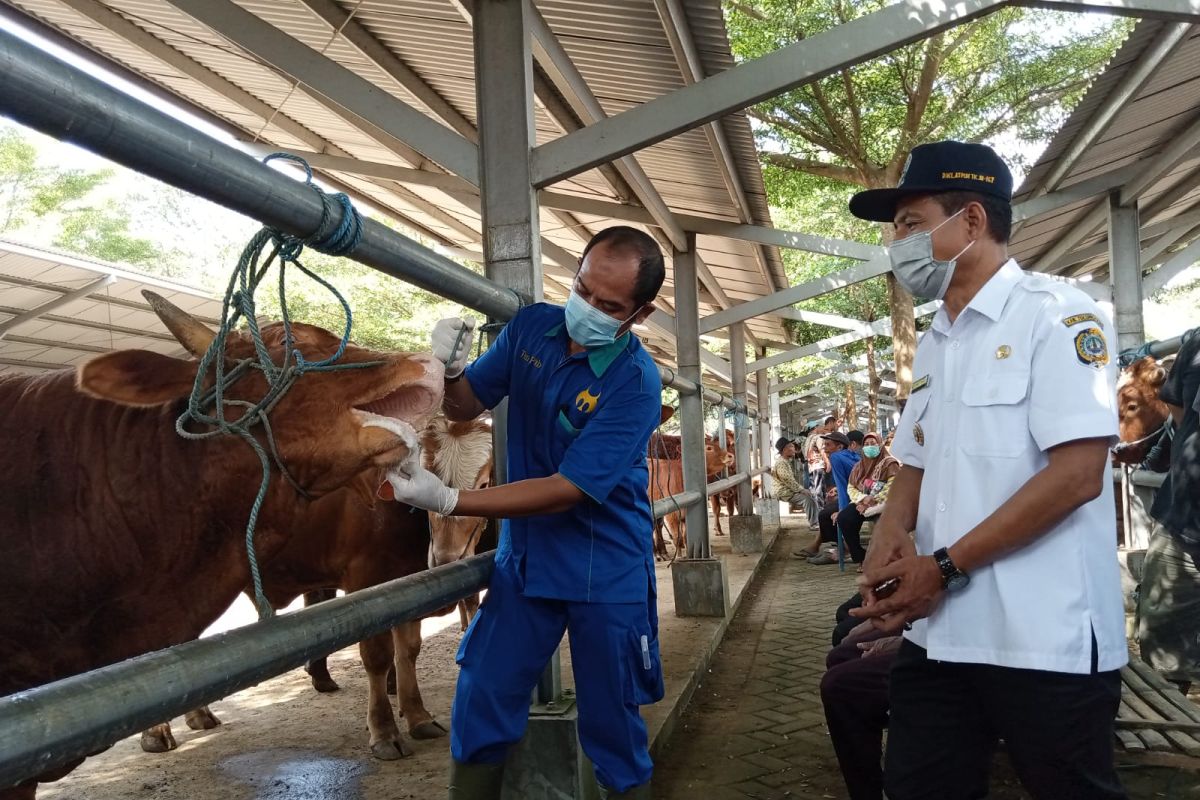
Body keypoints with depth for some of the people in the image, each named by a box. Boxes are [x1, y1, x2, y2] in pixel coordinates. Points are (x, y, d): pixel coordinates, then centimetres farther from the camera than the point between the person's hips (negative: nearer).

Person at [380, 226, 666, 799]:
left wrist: (448, 502, -28)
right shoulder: (532, 326, -4)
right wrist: (452, 369, -16)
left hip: (606, 574, -4)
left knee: (612, 728, 9)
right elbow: (466, 407, 8)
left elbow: (568, 490, -24)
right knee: (479, 708, 7)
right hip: (525, 558, 4)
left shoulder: (635, 381, -20)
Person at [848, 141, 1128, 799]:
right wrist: (890, 535, -4)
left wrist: (945, 567, -16)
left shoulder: (1057, 315, -8)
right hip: (937, 631, 7)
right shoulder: (933, 346, 14)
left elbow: (1078, 475, -17)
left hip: (1045, 639, -7)